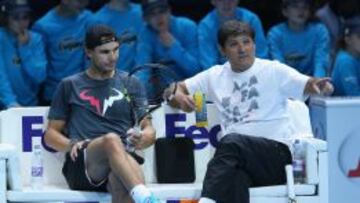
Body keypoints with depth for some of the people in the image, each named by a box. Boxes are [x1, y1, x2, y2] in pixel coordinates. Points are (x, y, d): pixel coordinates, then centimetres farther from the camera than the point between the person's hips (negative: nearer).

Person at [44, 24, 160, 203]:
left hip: (121, 161, 1)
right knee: (112, 139, -38)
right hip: (81, 166, -1)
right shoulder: (70, 86, 20)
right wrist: (71, 145, -3)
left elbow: (149, 131, 16)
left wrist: (142, 138, -9)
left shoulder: (131, 84, 22)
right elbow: (51, 134, 19)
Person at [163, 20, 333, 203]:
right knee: (234, 178, -37)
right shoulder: (215, 76, 21)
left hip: (276, 152, -2)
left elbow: (308, 85, -1)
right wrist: (177, 95, -2)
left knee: (231, 141, -35)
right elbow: (170, 91, 24)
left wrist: (319, 85, -26)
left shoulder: (273, 70, 10)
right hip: (234, 159, 2)